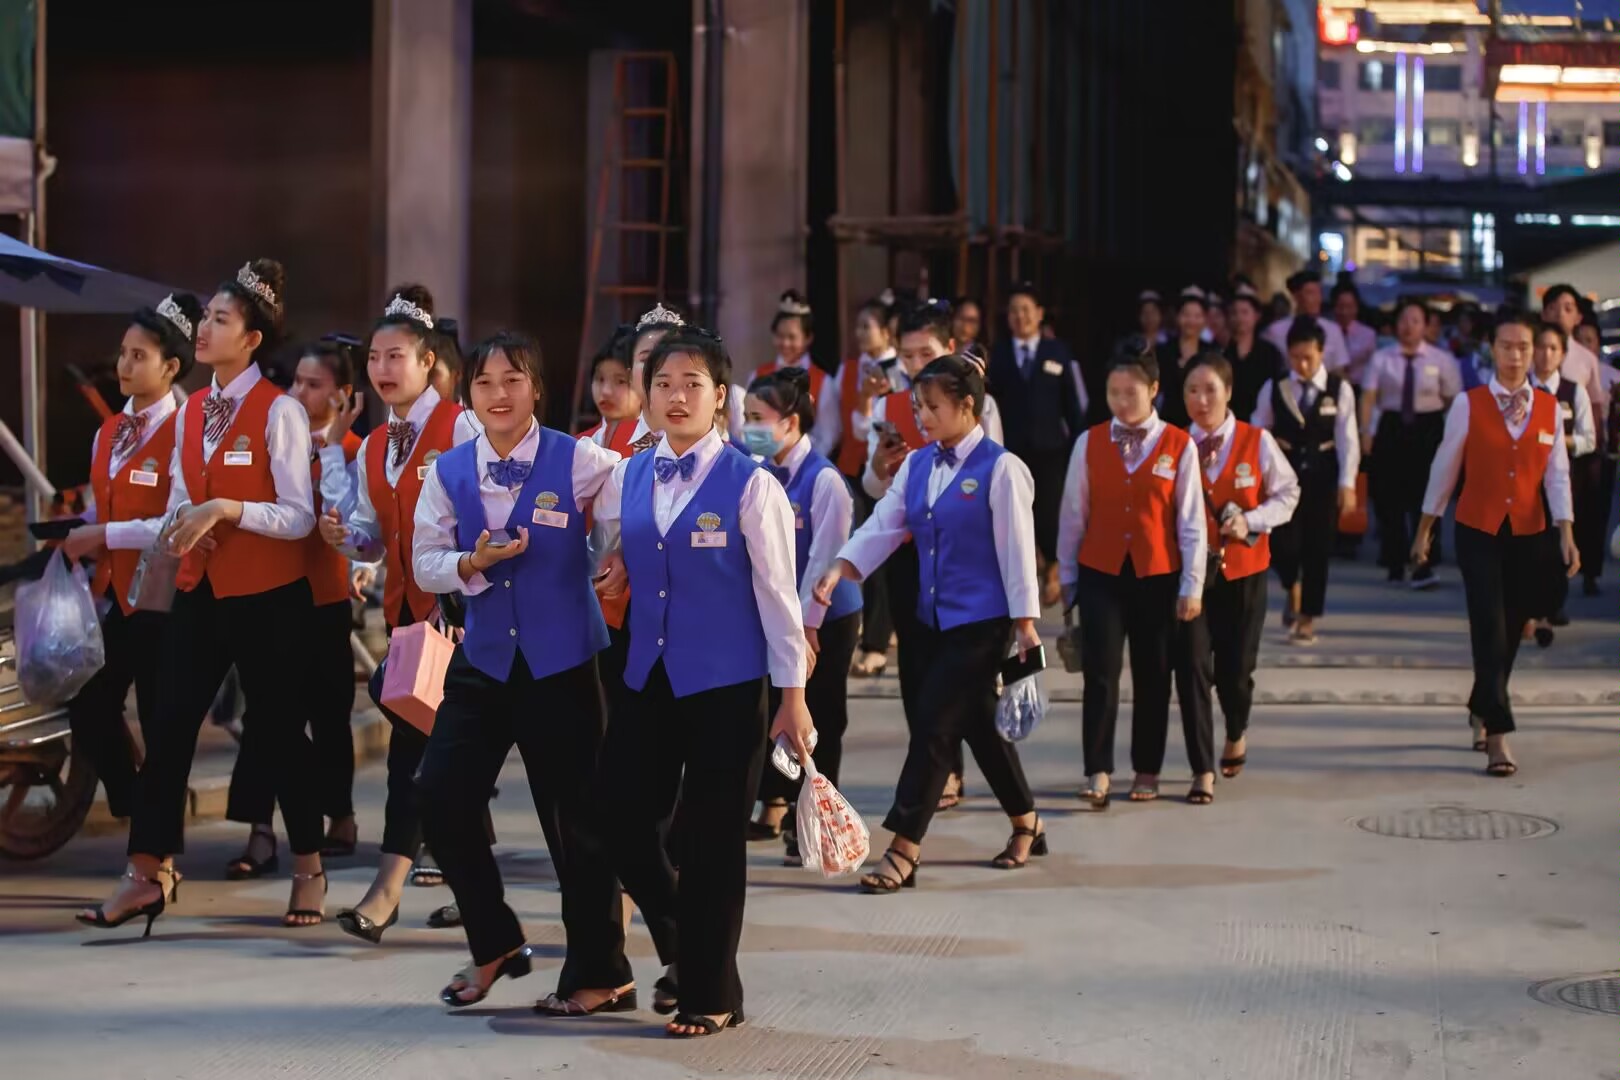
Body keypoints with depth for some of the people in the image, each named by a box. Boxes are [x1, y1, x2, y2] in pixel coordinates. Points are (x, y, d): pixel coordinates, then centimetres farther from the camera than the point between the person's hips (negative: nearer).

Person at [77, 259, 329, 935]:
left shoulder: (279, 412, -10)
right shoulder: (190, 412, 10)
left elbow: (299, 517, -14)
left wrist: (225, 508, -24)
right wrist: (184, 520, -6)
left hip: (268, 598, -6)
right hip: (200, 590, 6)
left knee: (278, 728, 5)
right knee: (169, 726, 1)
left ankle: (308, 870, 20)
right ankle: (143, 876, 5)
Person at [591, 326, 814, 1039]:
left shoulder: (749, 485, -8)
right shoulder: (624, 481, 6)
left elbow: (777, 593, -8)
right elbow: (612, 567, 23)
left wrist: (792, 694, -9)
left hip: (726, 684, -5)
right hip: (648, 677, 5)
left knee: (713, 840, 2)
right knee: (625, 823, 2)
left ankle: (710, 994, 17)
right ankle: (680, 952, 29)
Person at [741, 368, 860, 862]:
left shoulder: (823, 480, -19)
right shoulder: (760, 476, -1)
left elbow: (824, 558, -18)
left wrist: (807, 624, -16)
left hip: (826, 617, -6)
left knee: (819, 717, 5)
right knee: (770, 708, 12)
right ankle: (773, 810, 28)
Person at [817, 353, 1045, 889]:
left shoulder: (1000, 468, -11)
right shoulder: (917, 465, 8)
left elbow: (1016, 549, -11)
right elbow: (882, 527, 2)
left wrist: (1025, 624, -12)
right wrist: (838, 571, -13)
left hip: (981, 622, -7)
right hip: (934, 618, 7)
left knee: (933, 725, -10)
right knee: (977, 725, 15)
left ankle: (903, 851, -8)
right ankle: (1026, 824, 32)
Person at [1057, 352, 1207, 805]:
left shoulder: (1178, 446, -2)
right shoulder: (1089, 443, 1)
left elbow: (1191, 520, -1)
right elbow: (1073, 514, 6)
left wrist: (1192, 585, -3)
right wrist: (1067, 576, 7)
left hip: (1158, 576, 0)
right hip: (1100, 573, 0)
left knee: (1152, 676, 8)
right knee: (1100, 672, -8)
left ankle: (1147, 771, 19)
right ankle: (1098, 772, -7)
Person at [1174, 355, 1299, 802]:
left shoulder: (1257, 442, -3)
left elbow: (1286, 494, 2)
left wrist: (1251, 521, -14)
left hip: (1243, 569, 0)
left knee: (1236, 667, 6)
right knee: (1192, 667, -8)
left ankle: (1236, 735, 40)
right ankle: (1202, 772, 0)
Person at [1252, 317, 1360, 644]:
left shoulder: (1339, 390, -3)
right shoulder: (1273, 389, 0)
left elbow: (1347, 440, -4)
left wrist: (1347, 484, -10)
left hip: (1322, 477, 0)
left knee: (1317, 549, 3)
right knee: (1283, 543, -11)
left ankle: (1307, 620, 14)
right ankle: (1293, 590, 22)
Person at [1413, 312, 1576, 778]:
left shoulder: (1549, 408, 2)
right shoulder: (1469, 404, -5)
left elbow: (1557, 474, 1)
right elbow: (1445, 468, 1)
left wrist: (1566, 534, -7)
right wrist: (1425, 528, 5)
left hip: (1528, 534, 3)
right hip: (1479, 531, -3)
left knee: (1510, 631, 11)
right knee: (1490, 629, -10)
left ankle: (1481, 711, 31)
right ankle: (1498, 736, -11)